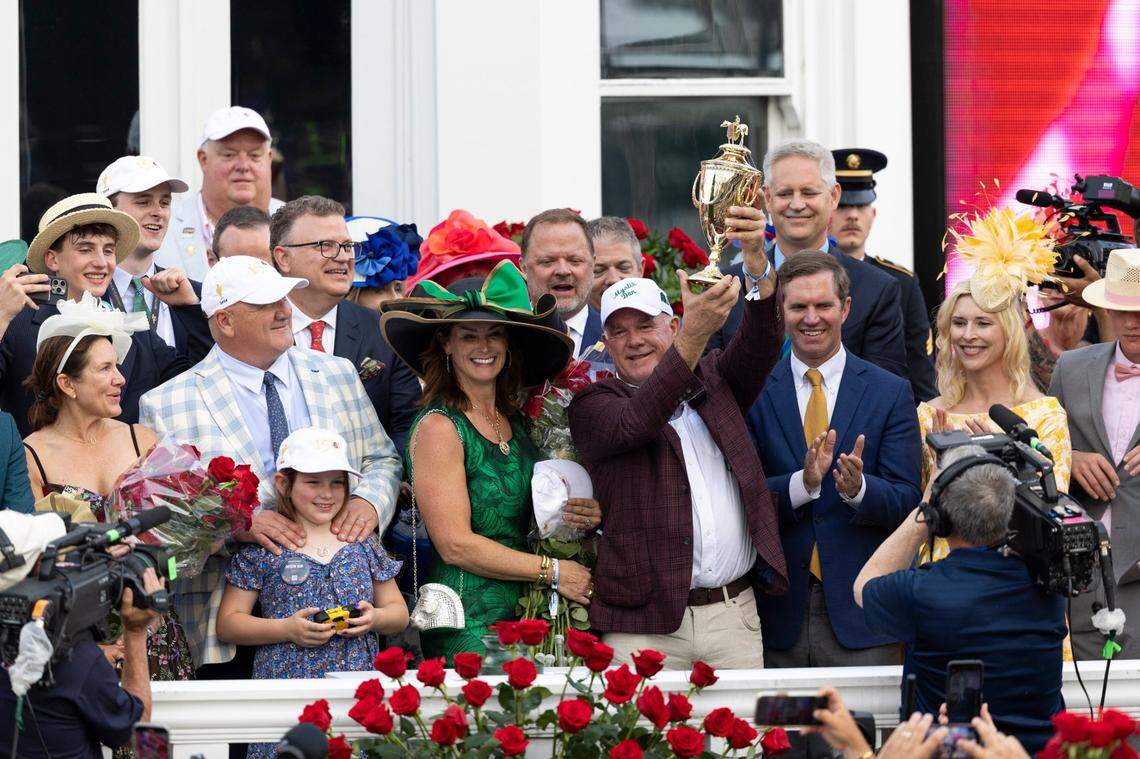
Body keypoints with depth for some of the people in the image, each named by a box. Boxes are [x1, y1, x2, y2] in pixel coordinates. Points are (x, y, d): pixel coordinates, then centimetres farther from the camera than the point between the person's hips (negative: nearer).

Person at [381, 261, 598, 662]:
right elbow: (455, 545, -14)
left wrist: (583, 518, -2)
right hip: (466, 628, -6)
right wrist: (552, 572, -10)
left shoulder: (518, 423, 11)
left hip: (523, 619, 6)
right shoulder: (438, 428, -9)